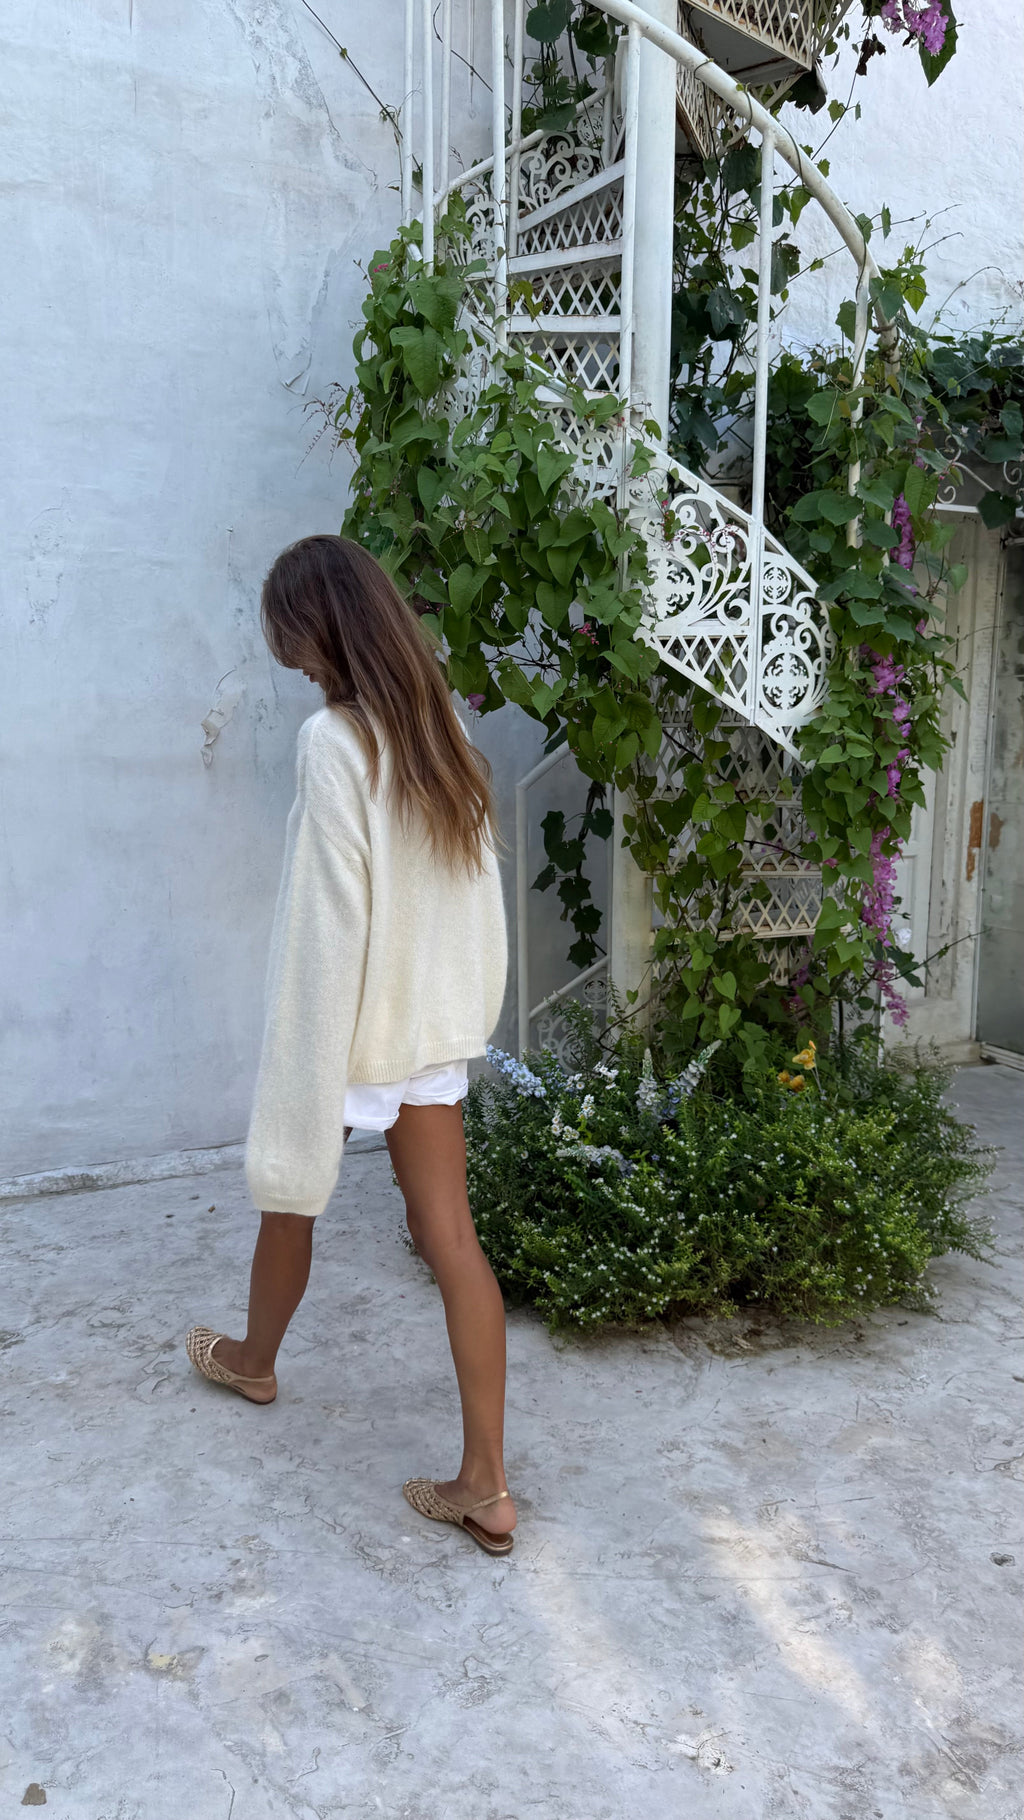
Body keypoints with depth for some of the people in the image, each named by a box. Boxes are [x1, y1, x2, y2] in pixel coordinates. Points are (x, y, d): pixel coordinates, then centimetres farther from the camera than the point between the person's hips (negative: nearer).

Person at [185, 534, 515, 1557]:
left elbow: (327, 917, -21)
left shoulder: (334, 741, -19)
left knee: (290, 1196, 21)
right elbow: (476, 892, 7)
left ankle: (256, 1361, 48)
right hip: (438, 1025, 6)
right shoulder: (441, 734, 3)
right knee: (450, 1237, 7)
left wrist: (302, 1076, -14)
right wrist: (467, 1013, 16)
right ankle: (484, 1482, 12)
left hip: (350, 1025, -6)